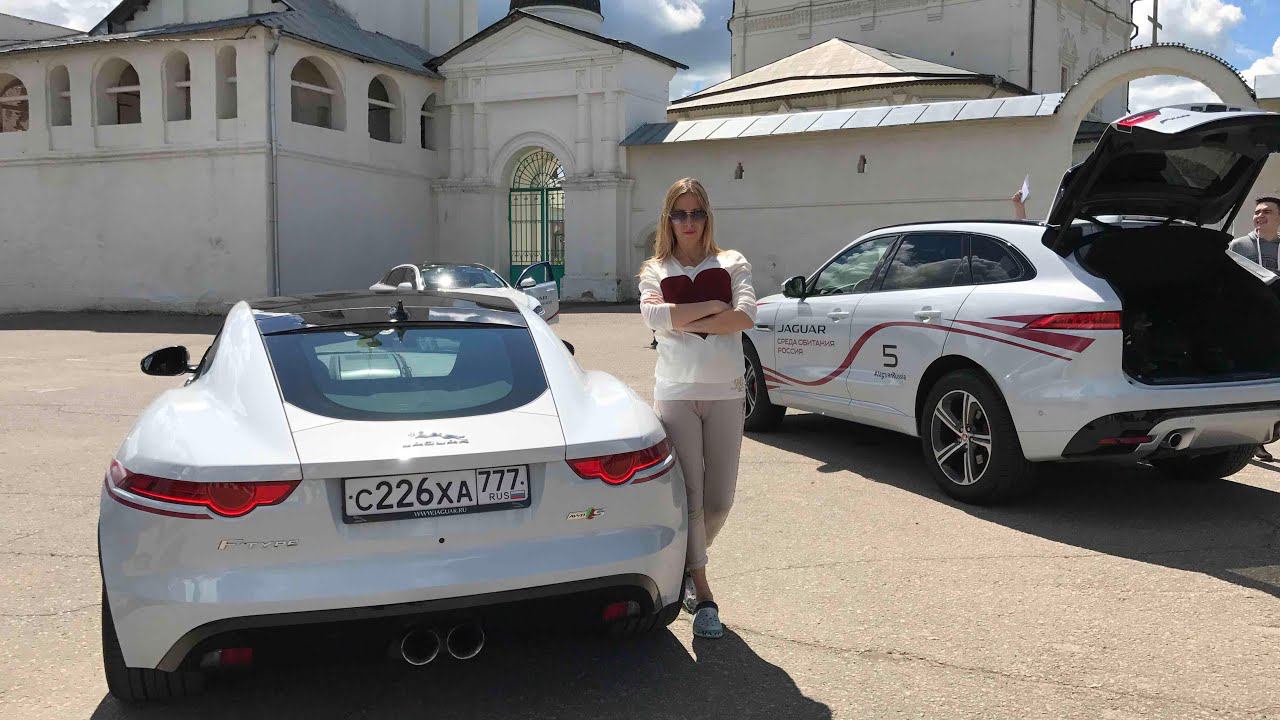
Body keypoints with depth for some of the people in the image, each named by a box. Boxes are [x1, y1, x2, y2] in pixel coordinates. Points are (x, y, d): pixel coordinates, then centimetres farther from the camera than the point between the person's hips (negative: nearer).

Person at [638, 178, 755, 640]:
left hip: (725, 393, 1)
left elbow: (746, 316, -9)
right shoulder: (655, 271, 10)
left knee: (720, 500, 4)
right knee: (689, 495, -5)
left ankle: (687, 562, 32)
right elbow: (655, 317, -12)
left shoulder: (732, 264, 10)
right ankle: (702, 594, 4)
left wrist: (684, 319, -10)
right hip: (676, 392, -1)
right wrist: (716, 305, -8)